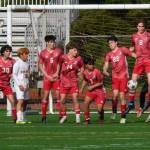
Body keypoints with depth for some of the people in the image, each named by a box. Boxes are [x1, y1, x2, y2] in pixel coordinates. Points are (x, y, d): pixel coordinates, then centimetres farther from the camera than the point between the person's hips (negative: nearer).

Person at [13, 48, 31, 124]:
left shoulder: (27, 63, 12)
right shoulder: (17, 63, -9)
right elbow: (14, 75, -10)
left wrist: (27, 84, 9)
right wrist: (19, 85, -16)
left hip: (25, 85, 7)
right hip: (19, 85, -7)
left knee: (25, 102, 9)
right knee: (20, 101, -16)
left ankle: (23, 119, 17)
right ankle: (19, 119, -21)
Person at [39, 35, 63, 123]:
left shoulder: (58, 51, 4)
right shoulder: (43, 53, 2)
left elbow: (59, 63, 8)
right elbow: (40, 65, 4)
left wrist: (57, 73, -5)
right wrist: (47, 76, -4)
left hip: (56, 76, 0)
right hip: (47, 77, 0)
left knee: (58, 95, -3)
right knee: (46, 95, 0)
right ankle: (43, 116, 4)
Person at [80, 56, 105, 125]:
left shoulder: (97, 72, -20)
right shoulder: (85, 72, -4)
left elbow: (101, 83, -12)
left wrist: (92, 87, -16)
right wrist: (82, 88, 7)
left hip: (99, 91, -4)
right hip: (91, 91, 4)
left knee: (100, 109, -9)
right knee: (86, 103, -19)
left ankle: (101, 118, 25)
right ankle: (87, 119, -4)